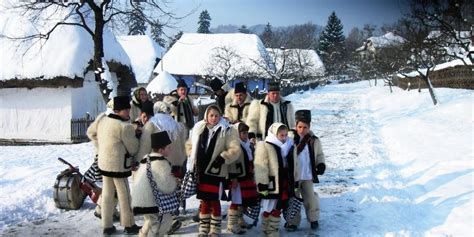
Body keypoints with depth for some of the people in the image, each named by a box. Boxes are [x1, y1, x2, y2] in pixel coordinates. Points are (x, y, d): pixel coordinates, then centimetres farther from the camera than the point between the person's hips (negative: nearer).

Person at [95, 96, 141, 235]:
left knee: (107, 195, 14)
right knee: (124, 196, 6)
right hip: (119, 166, -8)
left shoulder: (103, 121, 5)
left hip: (104, 163, 8)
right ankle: (129, 225, 20)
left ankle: (107, 226, 22)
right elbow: (133, 148, -13)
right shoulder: (125, 126, -21)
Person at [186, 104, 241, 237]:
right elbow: (190, 145, 18)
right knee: (204, 200, 13)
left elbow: (235, 149, -10)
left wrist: (222, 158, -22)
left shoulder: (227, 130, -6)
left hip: (216, 171, -3)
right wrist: (192, 159, 7)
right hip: (201, 170, 4)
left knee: (214, 201, 3)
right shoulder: (198, 128, 6)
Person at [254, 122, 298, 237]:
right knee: (268, 209, 3)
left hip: (285, 184, 6)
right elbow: (261, 167, -16)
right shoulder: (265, 147, -13)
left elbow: (294, 166, 17)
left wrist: (295, 182, 17)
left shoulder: (290, 147, 9)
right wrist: (262, 184, -18)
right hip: (271, 184, -6)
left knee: (277, 209, 14)